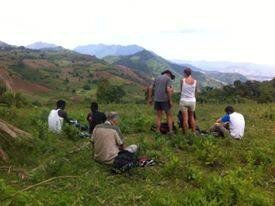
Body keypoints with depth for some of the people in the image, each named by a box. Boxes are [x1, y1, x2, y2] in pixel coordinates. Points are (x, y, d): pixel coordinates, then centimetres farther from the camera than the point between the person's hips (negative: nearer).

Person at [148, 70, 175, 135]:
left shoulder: (157, 78, 14)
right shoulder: (168, 79, -4)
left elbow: (150, 88, 7)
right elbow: (168, 90, -17)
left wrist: (150, 99, 10)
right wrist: (170, 101, -13)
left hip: (157, 100, 5)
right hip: (165, 100, -4)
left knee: (159, 116, 10)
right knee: (169, 115, 8)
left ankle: (158, 131, 7)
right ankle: (170, 130, 1)